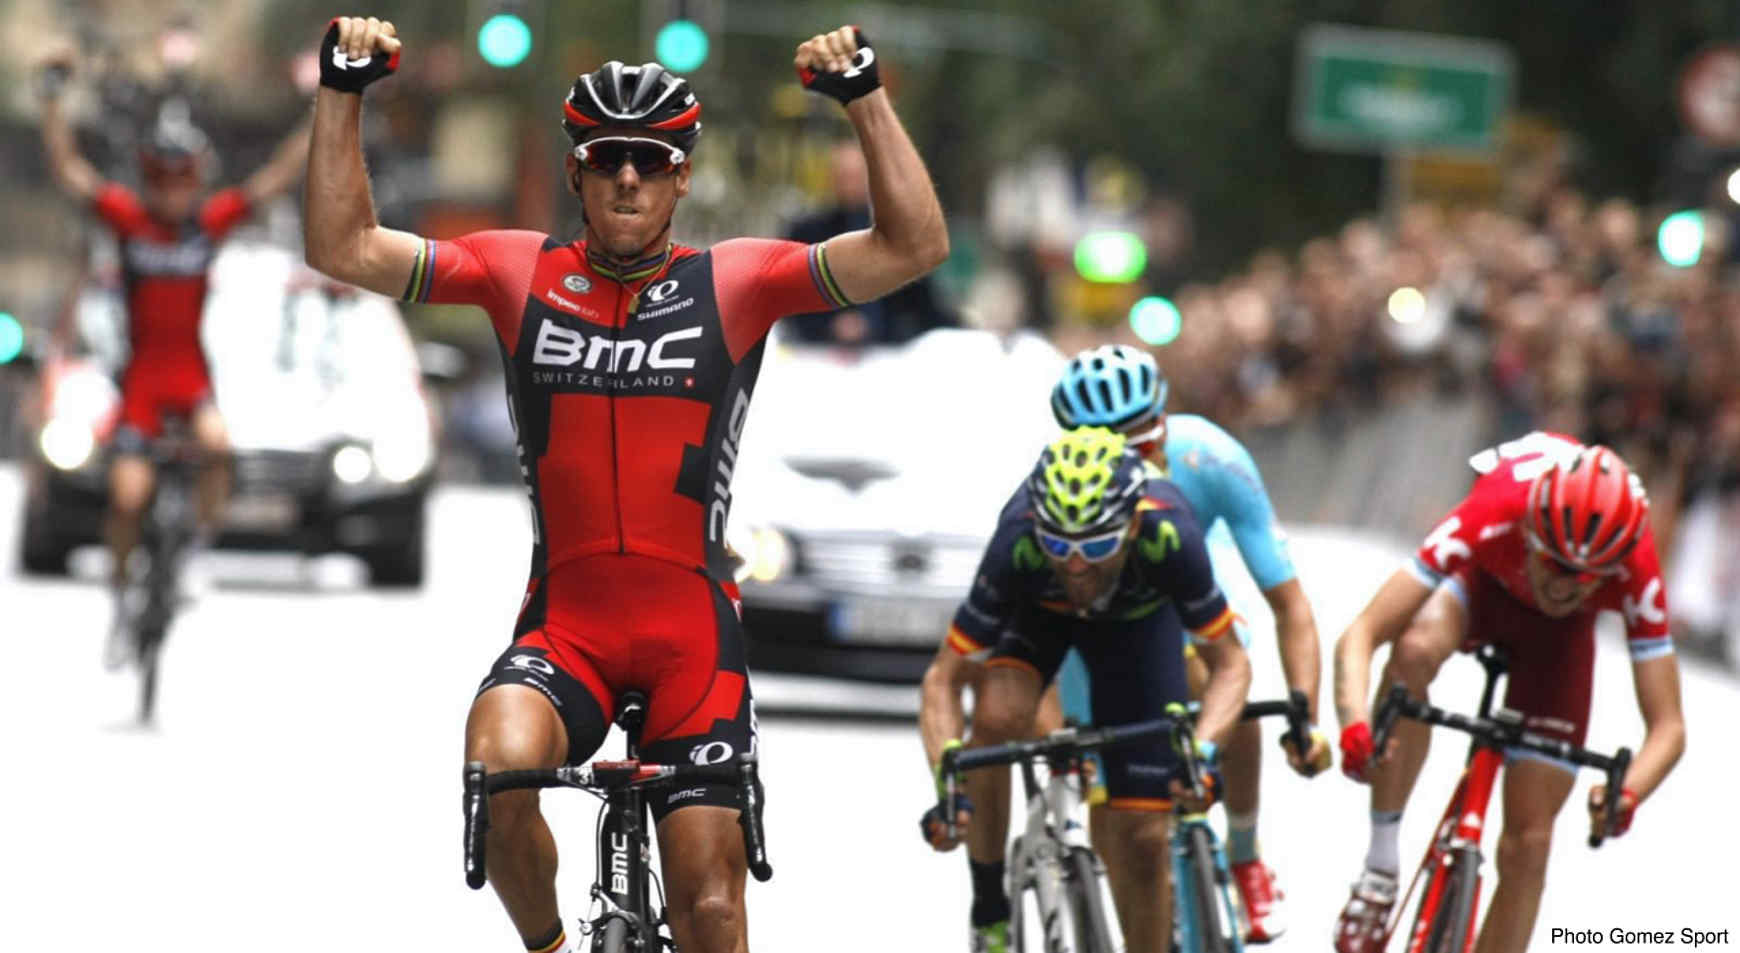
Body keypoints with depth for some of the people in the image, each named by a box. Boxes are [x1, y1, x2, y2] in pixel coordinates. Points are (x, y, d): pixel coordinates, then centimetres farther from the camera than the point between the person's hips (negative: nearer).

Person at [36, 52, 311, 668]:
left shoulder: (214, 219, -4)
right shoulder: (128, 218, -6)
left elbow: (281, 175, -5)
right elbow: (67, 169, -13)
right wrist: (52, 102, -24)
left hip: (193, 370, 0)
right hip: (142, 372, 0)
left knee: (216, 444, -31)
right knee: (128, 493, -6)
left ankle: (201, 549, -9)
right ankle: (120, 606, 14)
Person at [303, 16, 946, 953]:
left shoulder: (734, 281, 2)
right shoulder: (519, 272, 6)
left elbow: (914, 246, -7)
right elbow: (343, 248, 1)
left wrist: (865, 96, -15)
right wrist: (342, 92, -7)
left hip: (692, 635, 0)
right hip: (563, 624, 0)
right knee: (498, 768, -32)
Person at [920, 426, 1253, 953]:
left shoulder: (1167, 538, -41)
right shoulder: (1018, 546, -41)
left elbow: (1229, 663, -28)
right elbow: (944, 678, -33)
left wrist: (1203, 752, -45)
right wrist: (947, 786, -47)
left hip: (1138, 614, 0)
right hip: (1036, 610, 0)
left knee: (1142, 835, -6)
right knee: (996, 716, -32)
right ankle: (988, 908, -11)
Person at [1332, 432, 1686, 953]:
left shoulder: (1635, 569, -37)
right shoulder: (1492, 519, -41)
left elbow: (1668, 727, -32)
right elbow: (1360, 636, -43)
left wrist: (1627, 792, -54)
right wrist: (1355, 724, -62)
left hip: (1556, 634, 1)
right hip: (1478, 582, -1)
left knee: (1528, 843, -7)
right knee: (1415, 649, -39)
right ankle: (1381, 867, -27)